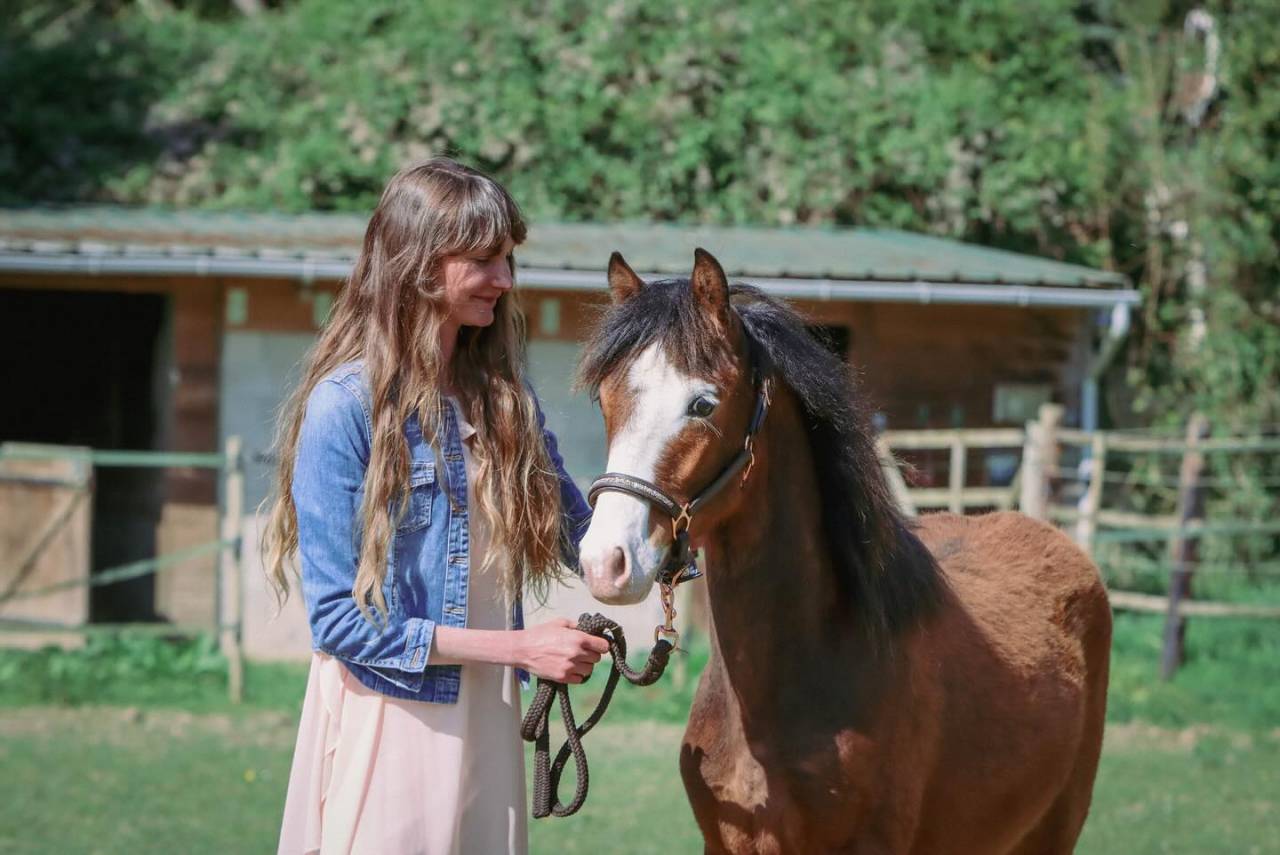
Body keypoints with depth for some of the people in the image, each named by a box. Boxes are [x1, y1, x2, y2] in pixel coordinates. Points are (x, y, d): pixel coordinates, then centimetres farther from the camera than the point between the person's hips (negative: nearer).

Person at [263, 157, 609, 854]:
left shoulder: (504, 400, 8)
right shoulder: (346, 405, -13)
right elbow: (338, 619, -15)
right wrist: (518, 646, -17)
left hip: (486, 717, 6)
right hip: (387, 714, -6)